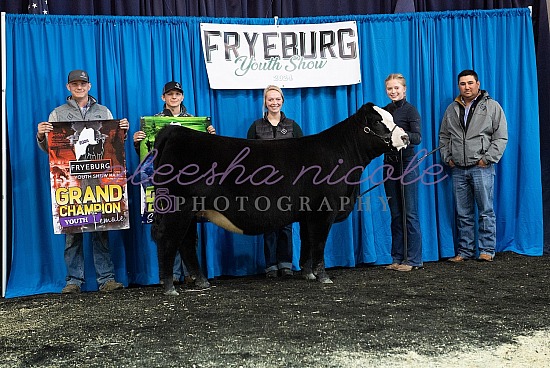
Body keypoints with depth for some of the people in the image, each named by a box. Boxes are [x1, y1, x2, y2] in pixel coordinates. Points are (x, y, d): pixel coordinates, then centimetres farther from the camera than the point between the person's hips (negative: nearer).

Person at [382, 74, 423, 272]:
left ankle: (413, 259, 2)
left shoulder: (410, 110, -6)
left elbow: (417, 137, -18)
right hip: (389, 164, 6)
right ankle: (398, 258, 16)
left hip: (406, 163, -6)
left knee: (409, 213, -4)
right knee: (395, 214, 9)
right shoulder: (384, 111, 11)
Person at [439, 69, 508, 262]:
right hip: (458, 170, 4)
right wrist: (447, 157, 8)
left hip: (481, 169, -4)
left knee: (486, 211, 0)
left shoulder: (492, 106, 2)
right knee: (463, 214, 8)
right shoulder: (452, 109, 14)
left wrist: (487, 159, -9)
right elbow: (443, 136, 20)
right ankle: (465, 250, 16)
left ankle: (487, 250, 9)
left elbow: (501, 137, -1)